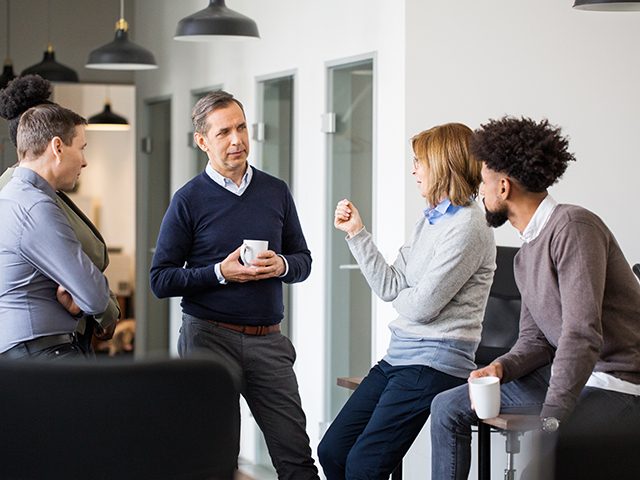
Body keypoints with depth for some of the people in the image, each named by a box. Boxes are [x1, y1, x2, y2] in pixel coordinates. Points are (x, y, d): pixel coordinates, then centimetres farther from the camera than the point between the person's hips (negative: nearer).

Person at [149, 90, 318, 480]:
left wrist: (281, 266, -7)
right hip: (210, 336, -3)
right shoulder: (189, 200, -2)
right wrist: (221, 273, -15)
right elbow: (161, 279, -3)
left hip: (268, 340, 3)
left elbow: (303, 260, 15)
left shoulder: (276, 192, 9)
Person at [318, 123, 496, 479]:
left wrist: (402, 295, 6)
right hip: (399, 356, 9)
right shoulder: (431, 220, 14)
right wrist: (357, 233, 9)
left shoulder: (467, 228, -15)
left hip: (435, 360, -9)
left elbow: (421, 306, -17)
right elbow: (389, 287, 11)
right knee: (332, 451, 4)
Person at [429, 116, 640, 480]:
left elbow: (582, 336, -27)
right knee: (449, 408, 9)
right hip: (567, 373, 10)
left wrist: (549, 421, -30)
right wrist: (501, 367, -9)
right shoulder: (527, 255, 14)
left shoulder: (572, 227, -19)